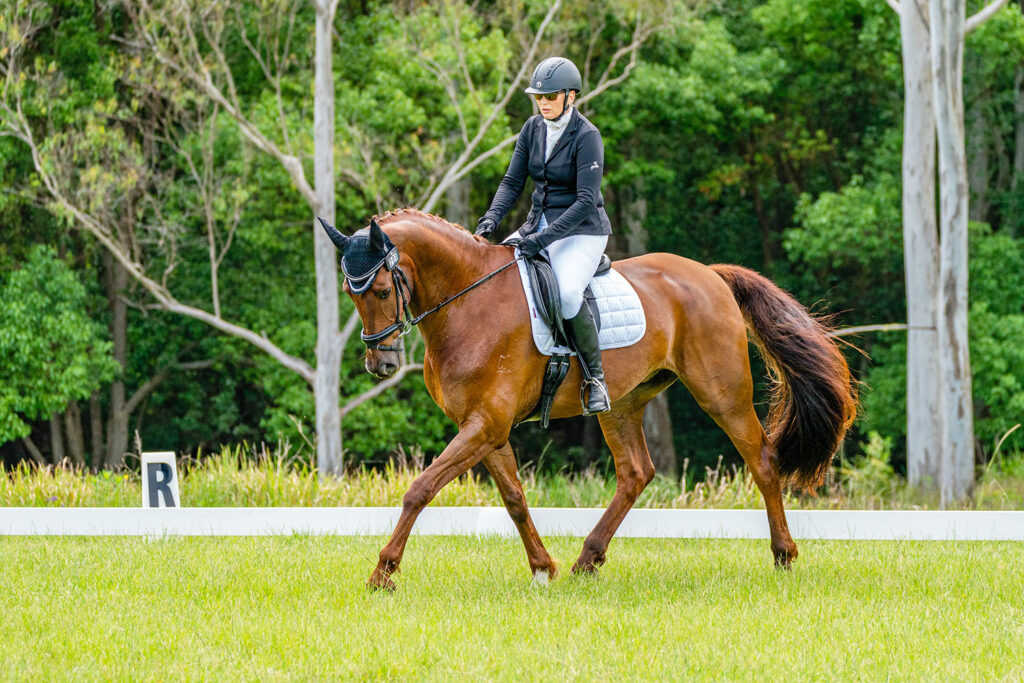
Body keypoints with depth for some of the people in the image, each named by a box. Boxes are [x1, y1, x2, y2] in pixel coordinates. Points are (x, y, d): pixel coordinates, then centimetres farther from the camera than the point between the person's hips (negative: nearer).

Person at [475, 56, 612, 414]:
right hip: (539, 223, 8)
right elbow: (513, 182, 8)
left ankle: (595, 377, -19)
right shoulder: (533, 128, 4)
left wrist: (542, 239, -28)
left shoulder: (586, 136, -16)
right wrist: (491, 219, -11)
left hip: (582, 230, -7)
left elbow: (586, 201, -21)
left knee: (567, 292, -35)